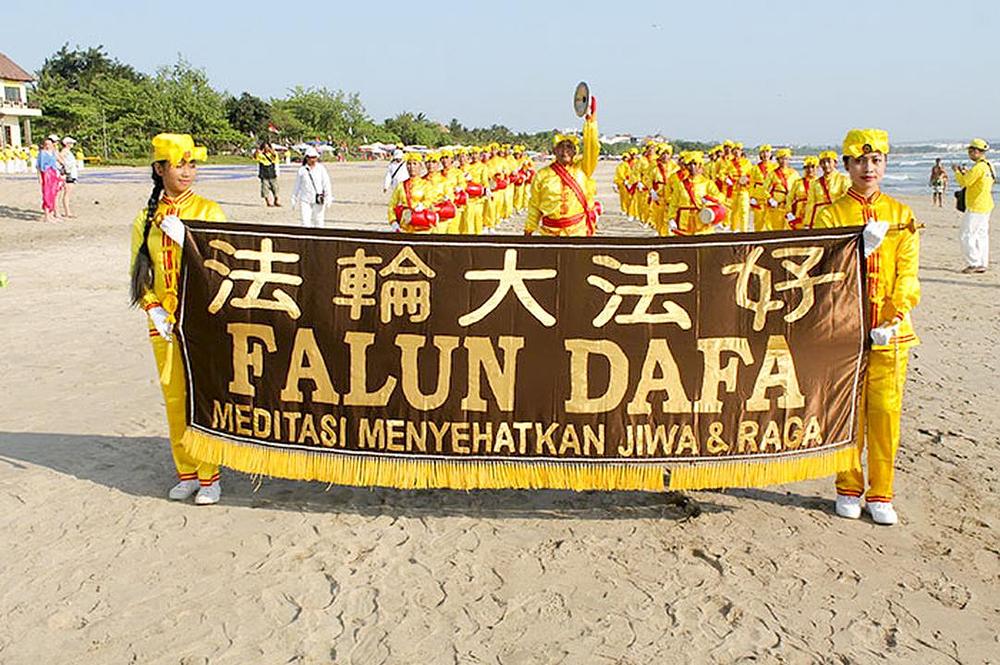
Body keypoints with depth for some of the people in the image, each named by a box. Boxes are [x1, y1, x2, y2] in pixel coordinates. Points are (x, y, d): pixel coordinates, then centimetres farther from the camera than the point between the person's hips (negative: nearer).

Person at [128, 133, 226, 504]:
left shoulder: (208, 211, -1)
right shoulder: (147, 218, 8)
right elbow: (140, 272, 12)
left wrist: (185, 239, -18)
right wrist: (153, 309, -3)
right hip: (165, 323, 3)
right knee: (174, 398, 9)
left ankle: (209, 476, 12)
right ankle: (186, 473, 23)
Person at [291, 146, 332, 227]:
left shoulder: (321, 168, 2)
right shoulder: (302, 170, 4)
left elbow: (326, 184, 0)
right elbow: (297, 186, 13)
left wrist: (328, 198, -8)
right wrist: (294, 200, 16)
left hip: (318, 201, 0)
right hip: (305, 200, 0)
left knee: (318, 221, 7)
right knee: (305, 222, -5)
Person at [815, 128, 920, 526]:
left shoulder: (901, 215, 8)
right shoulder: (831, 215, 3)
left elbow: (907, 274, 1)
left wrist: (893, 320, -12)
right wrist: (862, 247, -21)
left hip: (890, 331, 1)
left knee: (886, 411, 2)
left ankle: (881, 494, 15)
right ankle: (849, 489, 20)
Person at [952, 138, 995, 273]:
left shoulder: (978, 167, -18)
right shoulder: (988, 166, 13)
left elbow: (964, 183, -15)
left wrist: (957, 172, 0)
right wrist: (966, 173, 17)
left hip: (976, 207, -10)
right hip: (985, 206, 10)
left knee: (966, 235, -6)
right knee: (982, 235, 11)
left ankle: (973, 264, -7)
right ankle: (982, 264, 13)